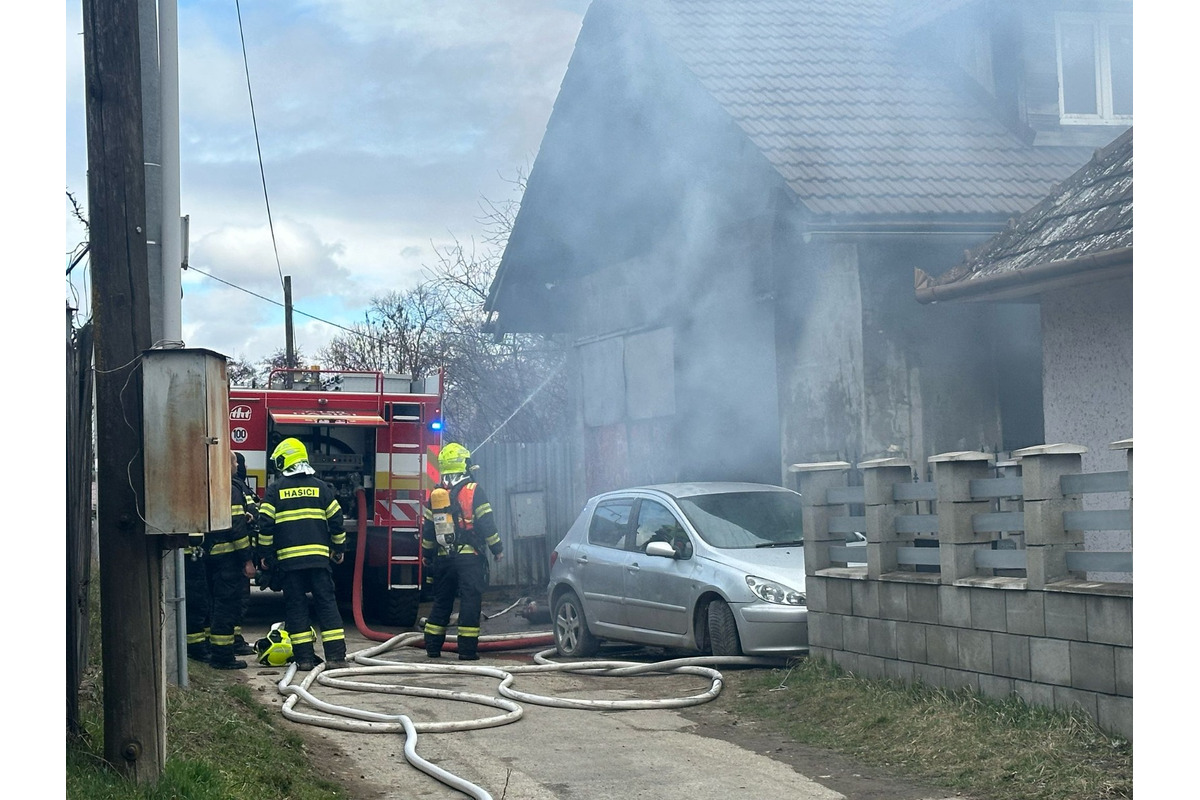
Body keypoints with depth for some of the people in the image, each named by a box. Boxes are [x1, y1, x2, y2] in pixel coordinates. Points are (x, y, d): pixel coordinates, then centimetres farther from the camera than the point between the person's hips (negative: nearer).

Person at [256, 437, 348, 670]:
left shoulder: (275, 489, 2)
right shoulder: (320, 487, 8)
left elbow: (265, 524, -2)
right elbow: (336, 519, 7)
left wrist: (266, 554, 6)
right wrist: (339, 547, 18)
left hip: (288, 557, -1)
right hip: (319, 555, 1)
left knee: (296, 606, 4)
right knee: (326, 603, 2)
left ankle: (304, 657, 2)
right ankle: (336, 655, -3)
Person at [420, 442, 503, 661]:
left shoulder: (435, 494, 8)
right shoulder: (473, 490, -7)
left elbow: (427, 528, 13)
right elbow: (487, 523, -8)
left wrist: (426, 554, 23)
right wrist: (497, 549, 0)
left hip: (444, 558, 5)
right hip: (469, 556, -5)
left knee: (441, 601, 13)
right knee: (470, 601, -3)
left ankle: (432, 647, 14)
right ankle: (467, 649, -7)